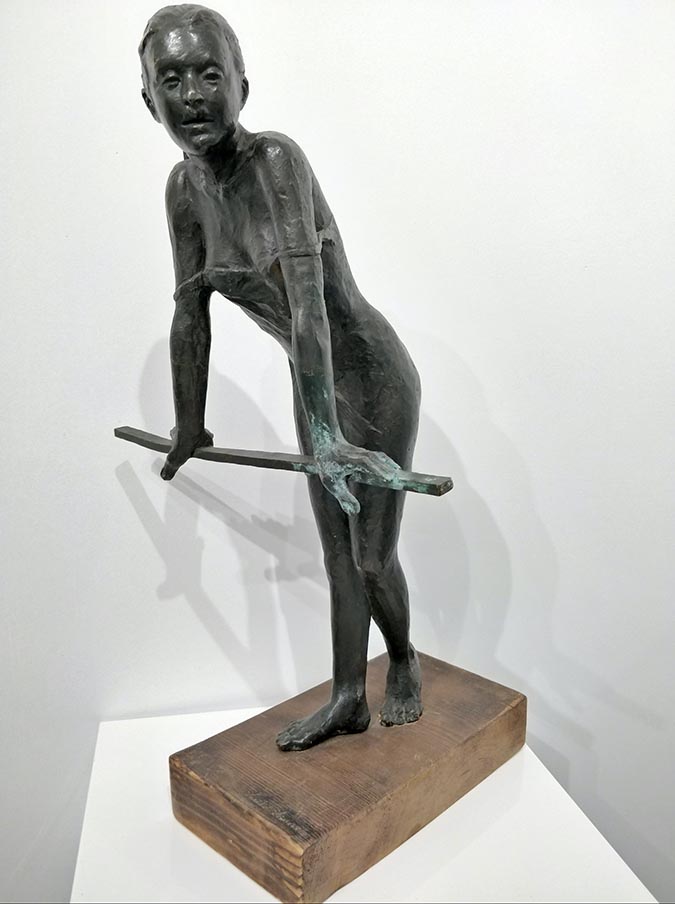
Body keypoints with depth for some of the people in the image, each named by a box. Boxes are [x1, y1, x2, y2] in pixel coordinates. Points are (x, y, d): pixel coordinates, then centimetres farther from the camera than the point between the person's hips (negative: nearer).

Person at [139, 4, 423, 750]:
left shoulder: (275, 159, -22)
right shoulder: (185, 189, -1)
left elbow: (307, 296, -35)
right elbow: (190, 316, 4)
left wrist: (326, 434, -43)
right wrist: (190, 427, 10)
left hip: (374, 379, -6)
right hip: (314, 384, 7)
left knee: (373, 557, 4)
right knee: (337, 554, 14)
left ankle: (404, 662, 36)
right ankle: (349, 699, 31)